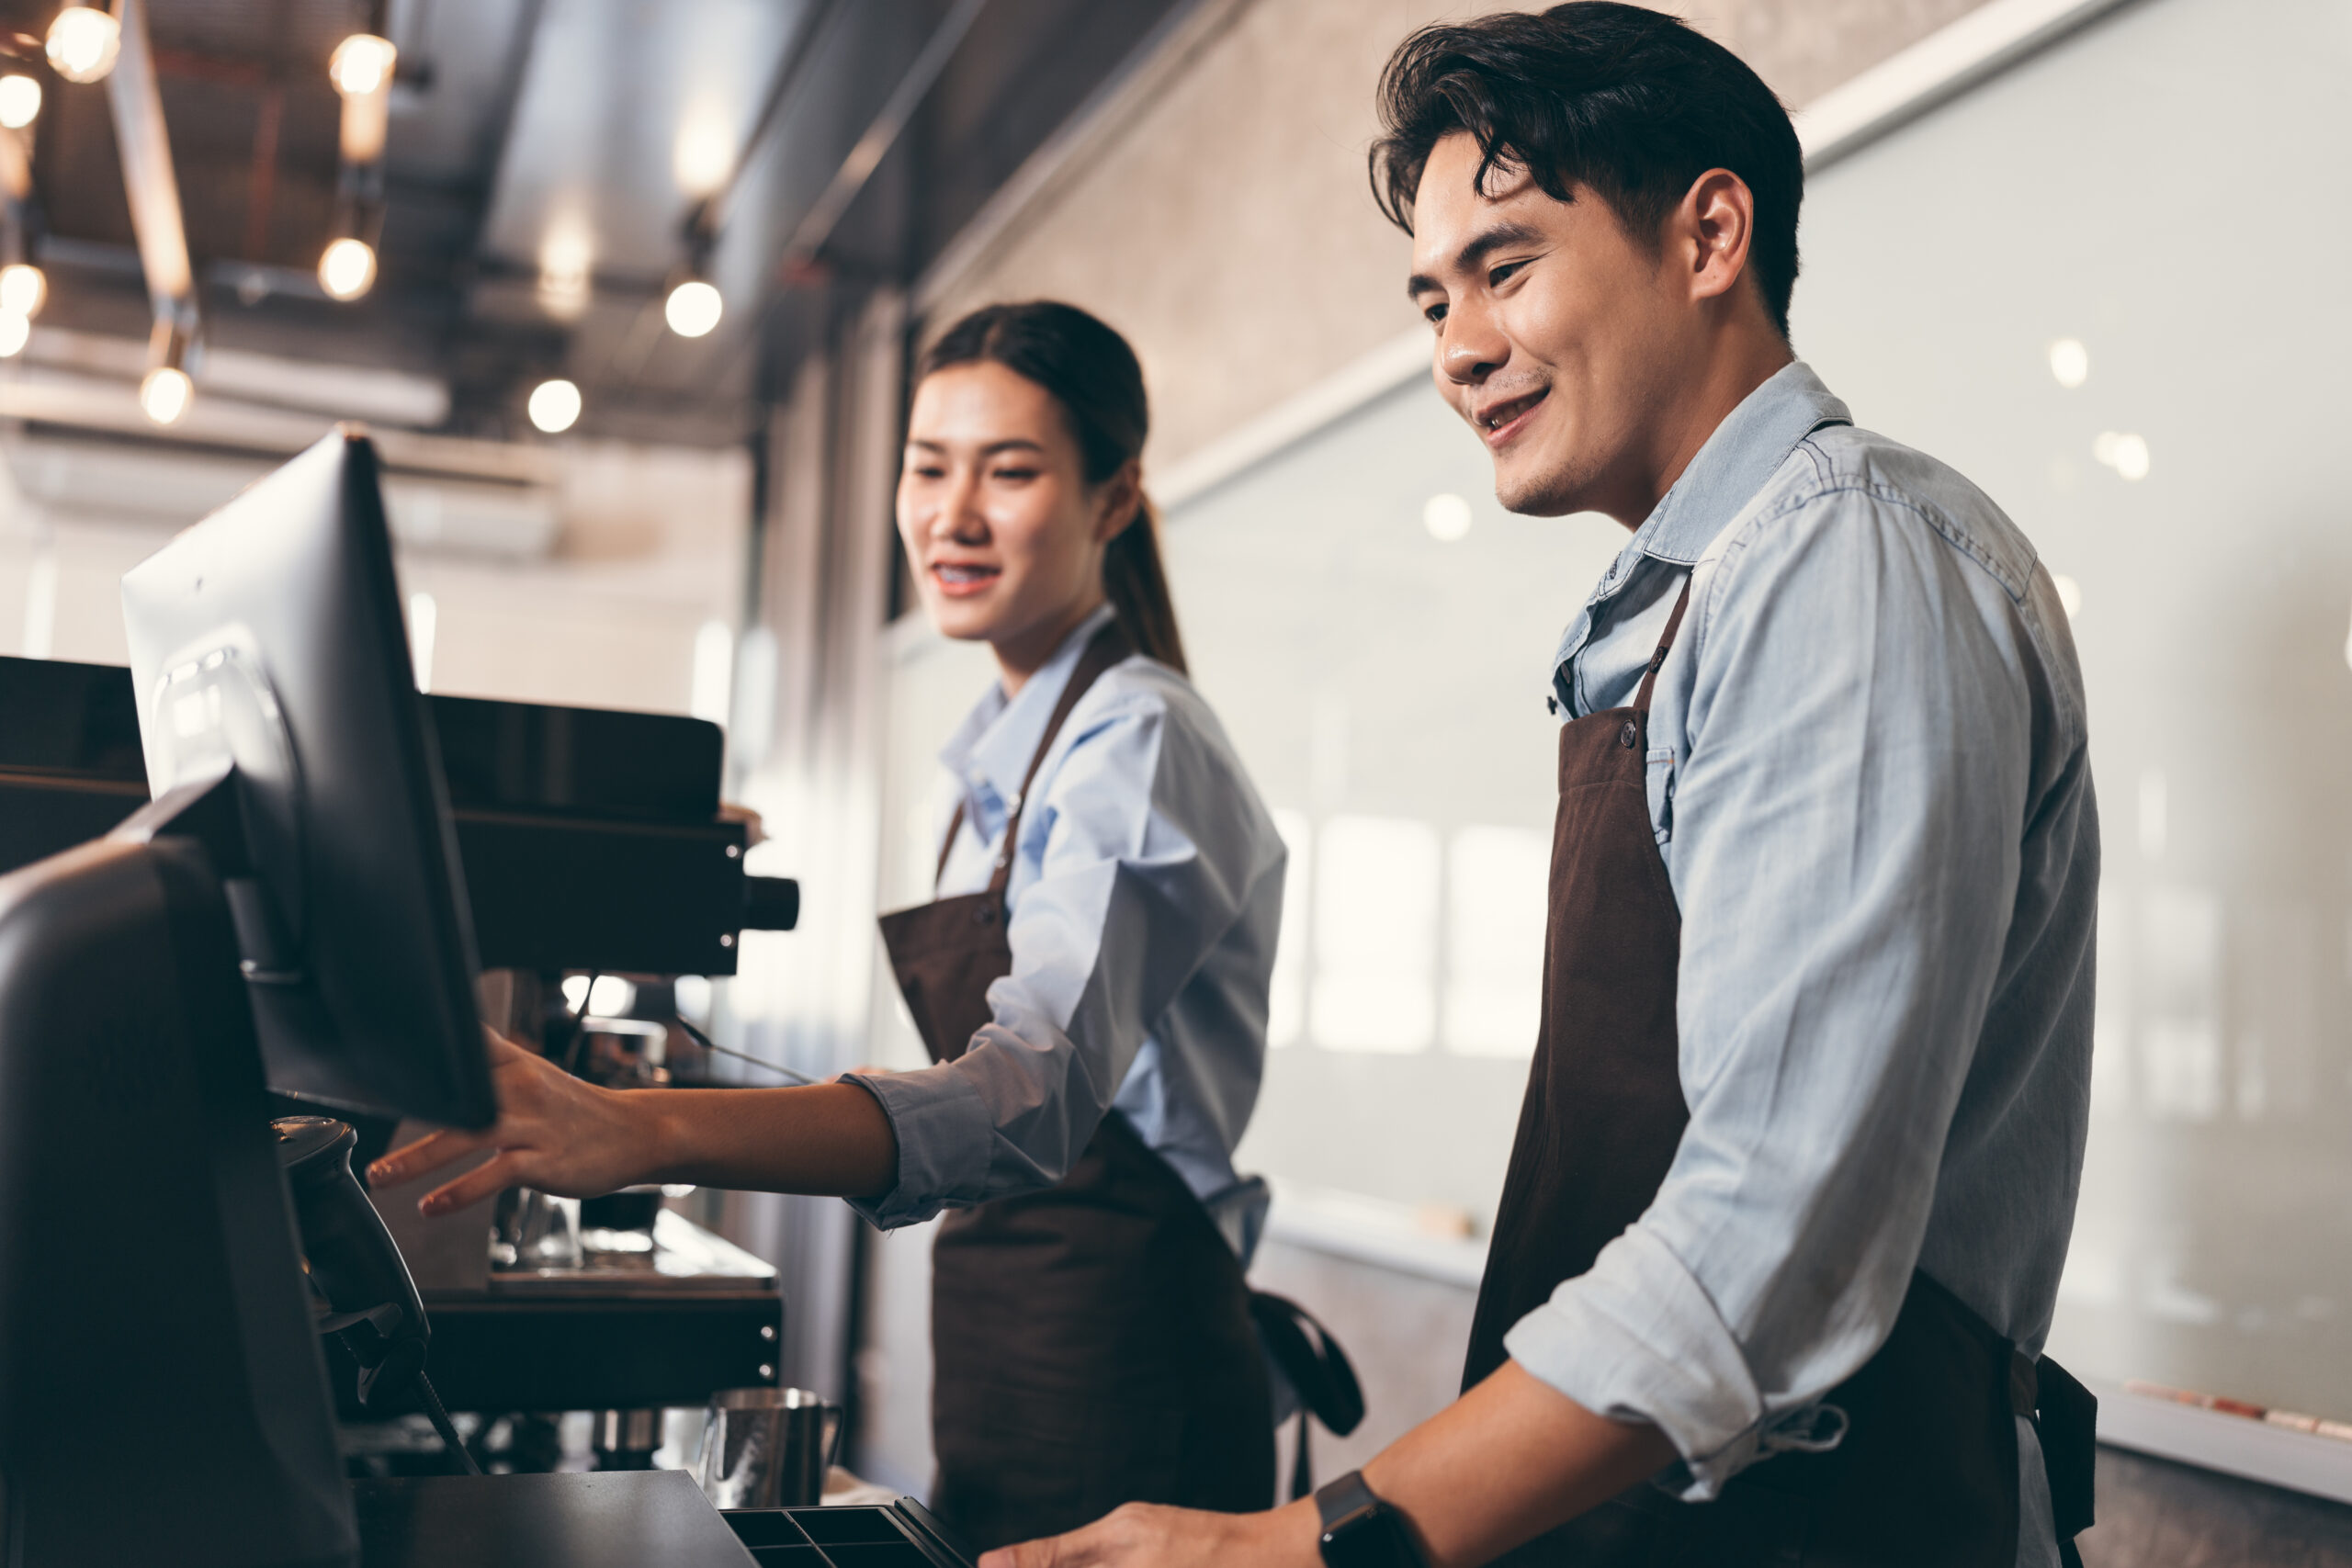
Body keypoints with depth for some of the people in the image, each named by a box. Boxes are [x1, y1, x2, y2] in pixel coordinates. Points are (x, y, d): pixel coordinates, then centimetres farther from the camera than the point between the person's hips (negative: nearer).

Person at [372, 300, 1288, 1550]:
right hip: (1006, 1362, 8)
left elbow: (1036, 1092, -34)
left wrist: (645, 1132, -46)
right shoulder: (1008, 752, 10)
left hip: (1116, 1392, -8)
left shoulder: (1139, 741, -18)